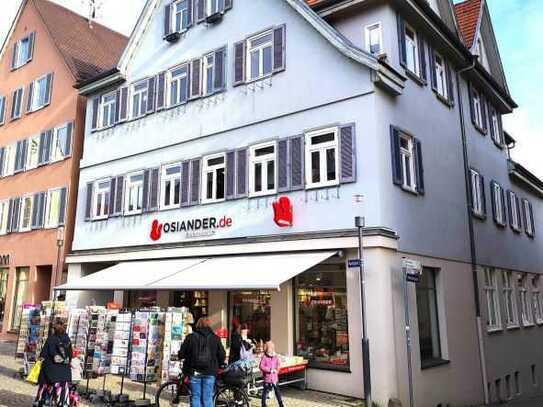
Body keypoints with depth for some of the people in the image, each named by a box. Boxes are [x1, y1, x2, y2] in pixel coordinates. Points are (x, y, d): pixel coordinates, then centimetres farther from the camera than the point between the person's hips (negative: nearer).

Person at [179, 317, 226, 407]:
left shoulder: (191, 337, -1)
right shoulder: (215, 338, 3)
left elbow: (181, 353, 0)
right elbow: (222, 355, 3)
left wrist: (182, 358, 23)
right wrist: (219, 365, 21)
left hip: (194, 372, -1)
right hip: (210, 372, 1)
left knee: (195, 397, 7)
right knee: (208, 398, 6)